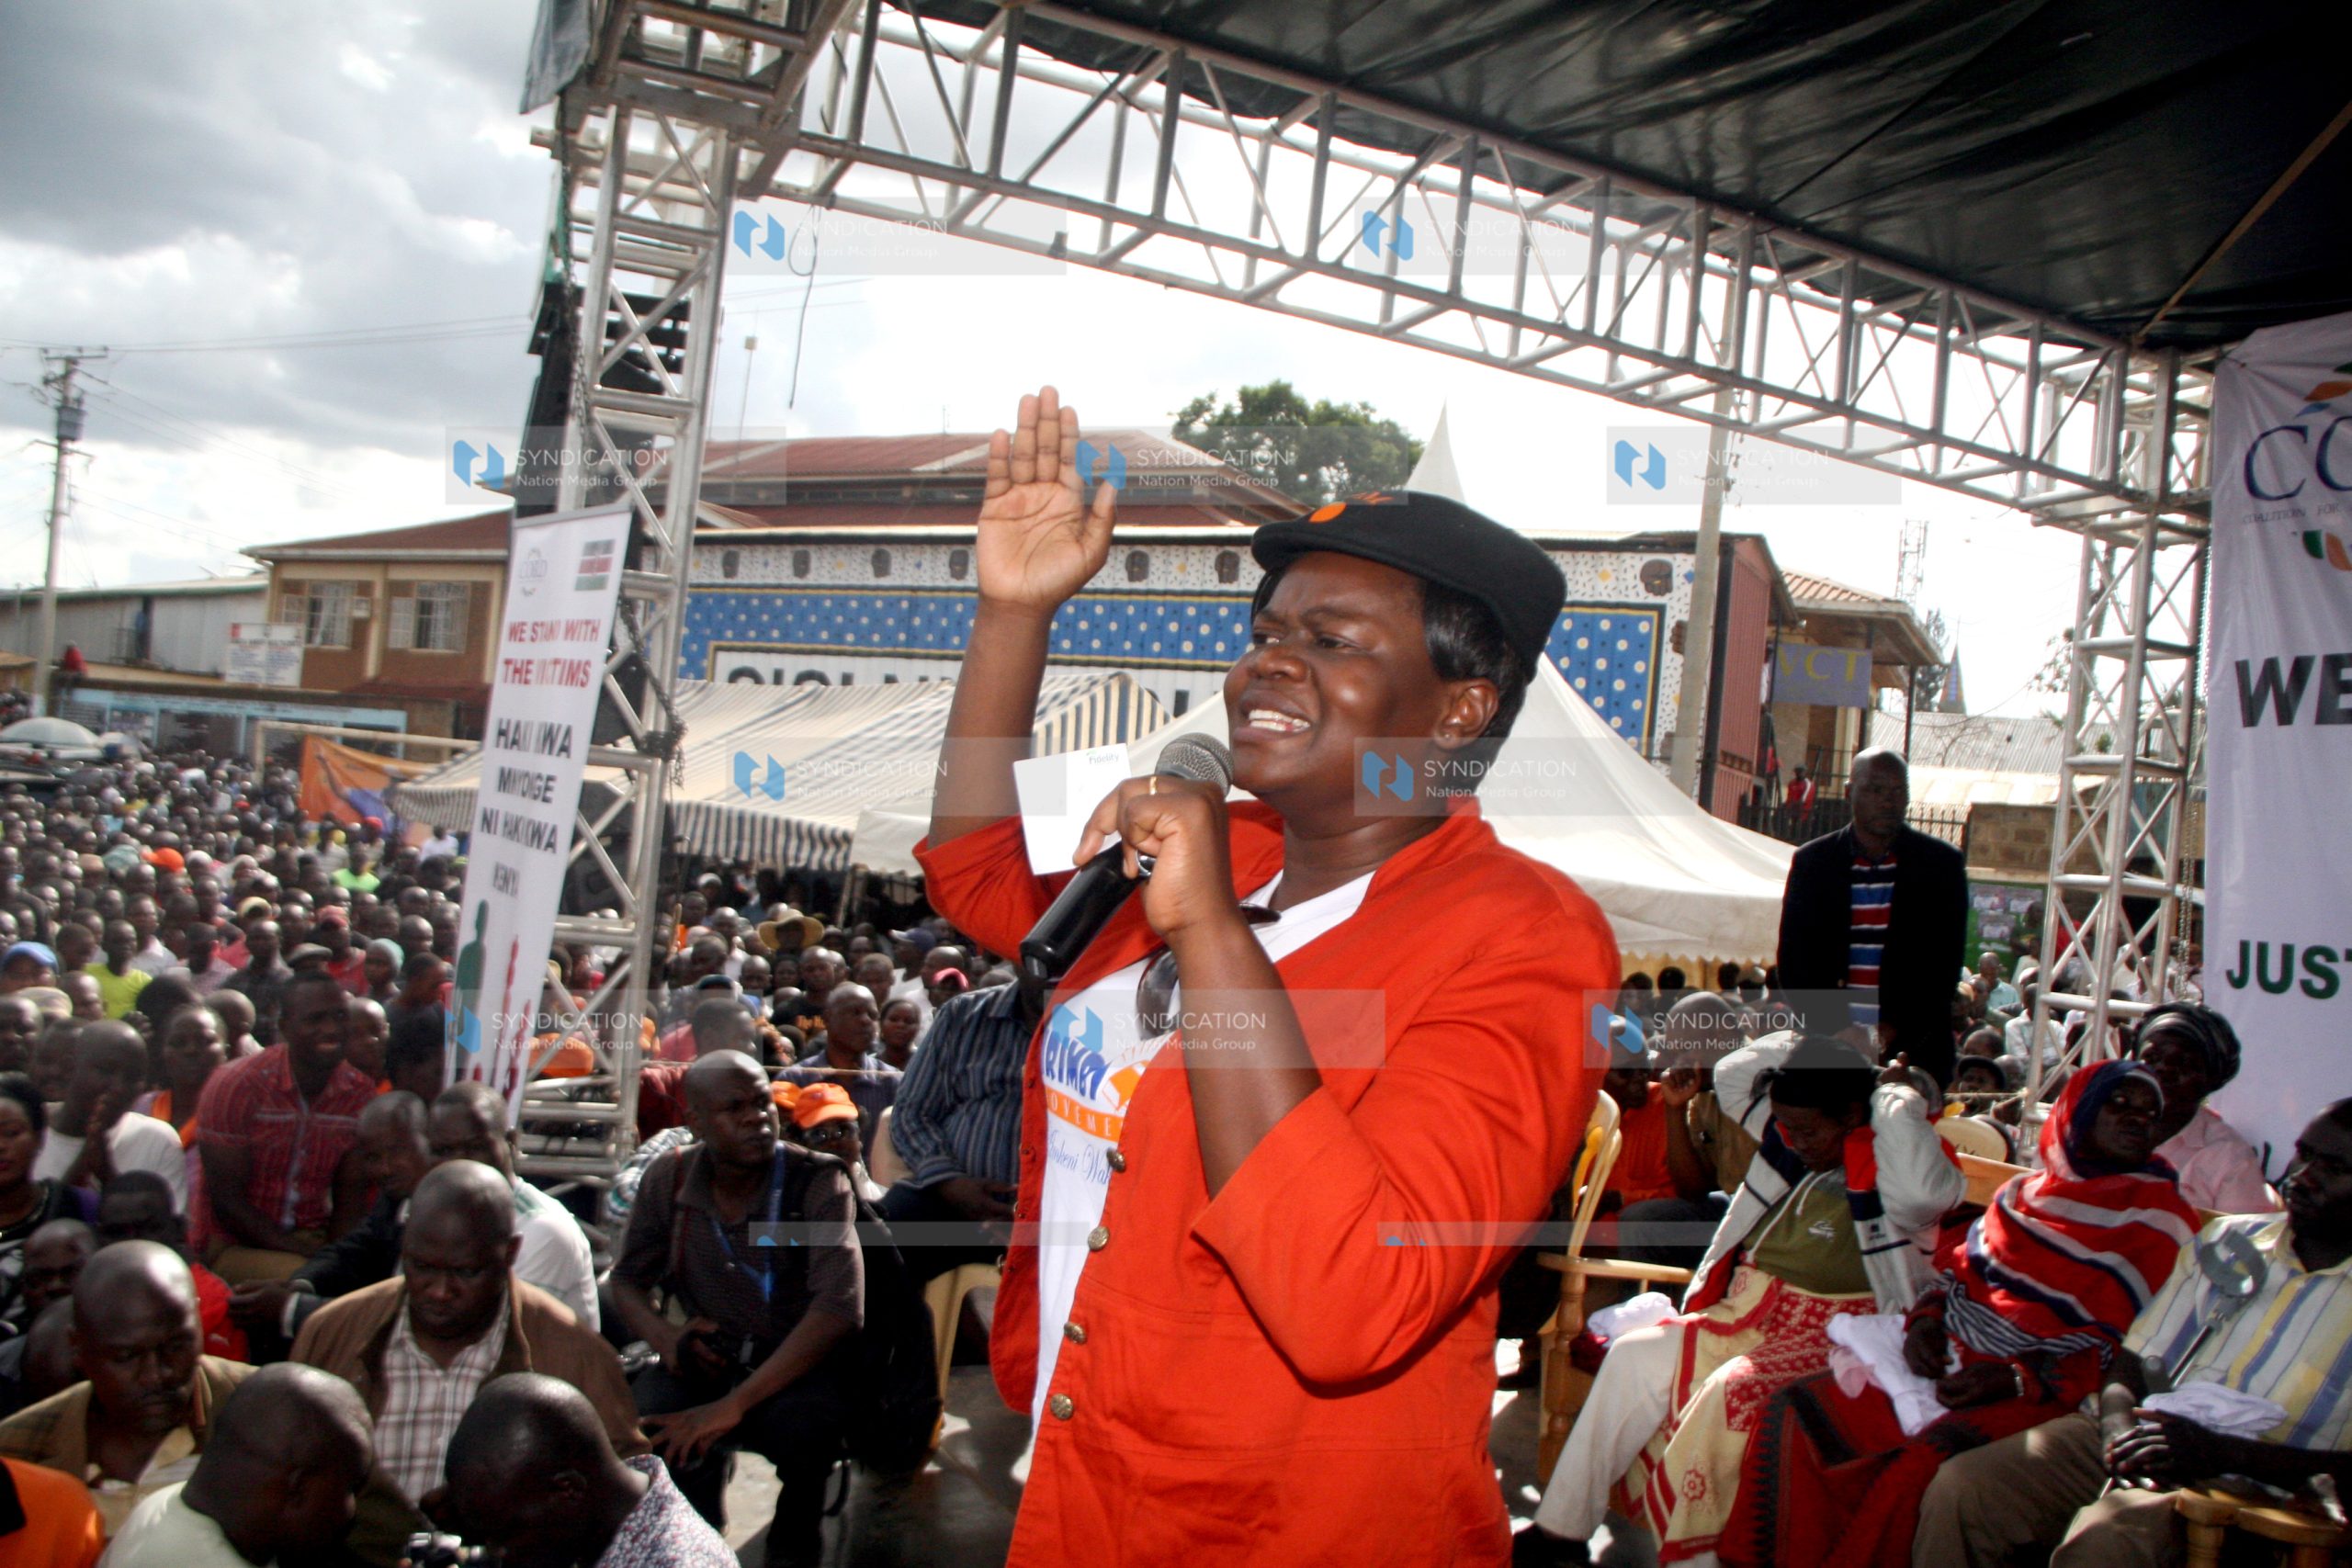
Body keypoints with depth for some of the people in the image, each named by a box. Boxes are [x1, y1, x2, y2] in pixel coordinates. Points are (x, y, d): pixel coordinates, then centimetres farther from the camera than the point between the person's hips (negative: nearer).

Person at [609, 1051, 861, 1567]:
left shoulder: (816, 1181, -14)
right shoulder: (669, 1179, -2)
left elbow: (841, 1306, -25)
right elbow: (627, 1279, 10)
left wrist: (736, 1403, -32)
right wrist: (661, 1334, -16)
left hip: (799, 1362, -2)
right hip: (708, 1359, 3)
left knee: (801, 1425, -36)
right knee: (648, 1417, -30)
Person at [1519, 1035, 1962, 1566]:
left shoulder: (1888, 1168, -12)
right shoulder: (1794, 1145, 10)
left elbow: (1924, 1189, -38)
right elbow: (1732, 1075, 20)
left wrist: (1893, 1095, -22)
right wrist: (1809, 1044, 7)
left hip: (1831, 1338, -8)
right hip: (1747, 1318, 8)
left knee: (1730, 1392, -33)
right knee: (1634, 1356, -8)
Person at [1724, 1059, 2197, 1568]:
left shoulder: (2158, 1217, 2)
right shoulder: (2024, 1192, 18)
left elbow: (2132, 1342, -8)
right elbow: (1956, 1269, 22)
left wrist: (2016, 1379, -17)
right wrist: (1924, 1321, -1)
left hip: (2035, 1393, -5)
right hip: (1949, 1368, 6)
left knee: (1927, 1465, -34)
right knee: (1797, 1412, -10)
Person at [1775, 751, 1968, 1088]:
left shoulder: (1942, 864, 4)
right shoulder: (1811, 861, 6)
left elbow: (1945, 962, 1)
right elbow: (1794, 961, 5)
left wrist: (1895, 1029, -9)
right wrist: (1835, 1029, -8)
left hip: (1915, 1050, 0)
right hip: (1828, 1051, 1)